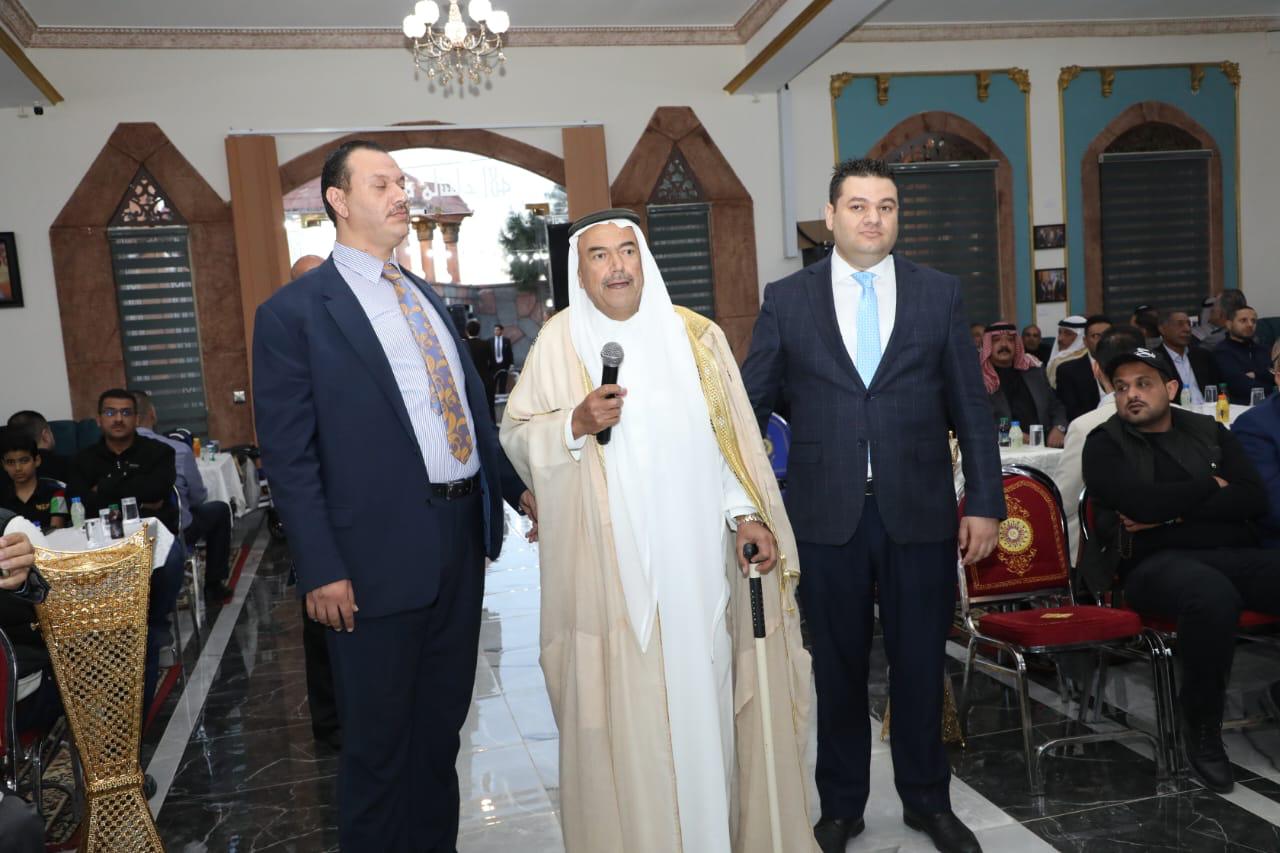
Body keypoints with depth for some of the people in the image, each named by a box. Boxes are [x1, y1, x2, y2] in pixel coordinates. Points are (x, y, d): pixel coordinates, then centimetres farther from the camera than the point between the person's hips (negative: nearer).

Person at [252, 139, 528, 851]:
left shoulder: (428, 298, 14)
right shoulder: (295, 312, -8)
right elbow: (290, 456, -11)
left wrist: (518, 487, 12)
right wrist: (321, 570, -15)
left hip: (463, 537, 7)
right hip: (382, 555, -6)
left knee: (443, 722, 21)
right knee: (378, 740, 10)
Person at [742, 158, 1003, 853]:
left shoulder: (939, 293, 5)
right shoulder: (786, 299, 2)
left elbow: (971, 406, 5)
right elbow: (750, 405, 3)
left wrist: (985, 502, 1)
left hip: (920, 511, 1)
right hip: (827, 515, 0)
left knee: (920, 663, 12)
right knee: (838, 667, 12)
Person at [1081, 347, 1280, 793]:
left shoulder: (1210, 431, 17)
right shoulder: (1104, 443, 6)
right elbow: (1141, 503, -12)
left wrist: (1174, 511, -7)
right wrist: (1210, 485, 3)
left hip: (1234, 554, 4)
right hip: (1157, 562, -4)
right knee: (1213, 596, -38)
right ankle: (1202, 729, -16)